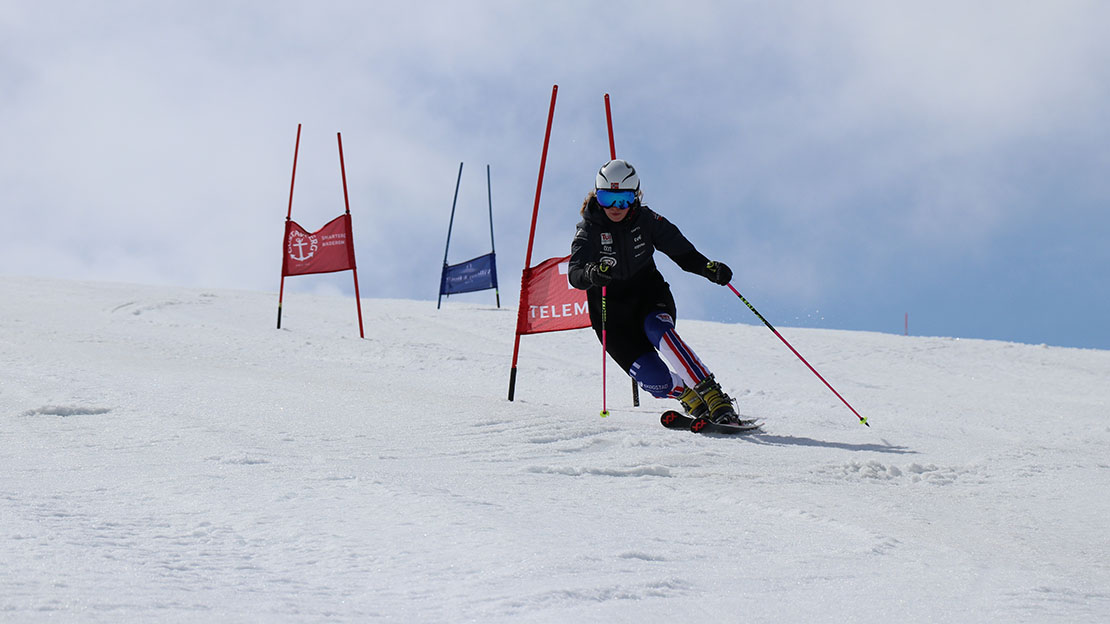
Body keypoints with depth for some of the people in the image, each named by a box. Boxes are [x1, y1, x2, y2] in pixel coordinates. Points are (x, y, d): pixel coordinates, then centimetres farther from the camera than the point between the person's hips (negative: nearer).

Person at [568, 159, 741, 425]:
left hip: (649, 296, 1)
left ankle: (712, 395, -36)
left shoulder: (646, 219, -4)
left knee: (658, 330, -35)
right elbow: (574, 274, -24)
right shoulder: (588, 230, -9)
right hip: (612, 312, -1)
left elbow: (682, 252, 5)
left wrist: (708, 268, -14)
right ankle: (692, 401, 11)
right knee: (654, 380, -19)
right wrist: (591, 274, -47)